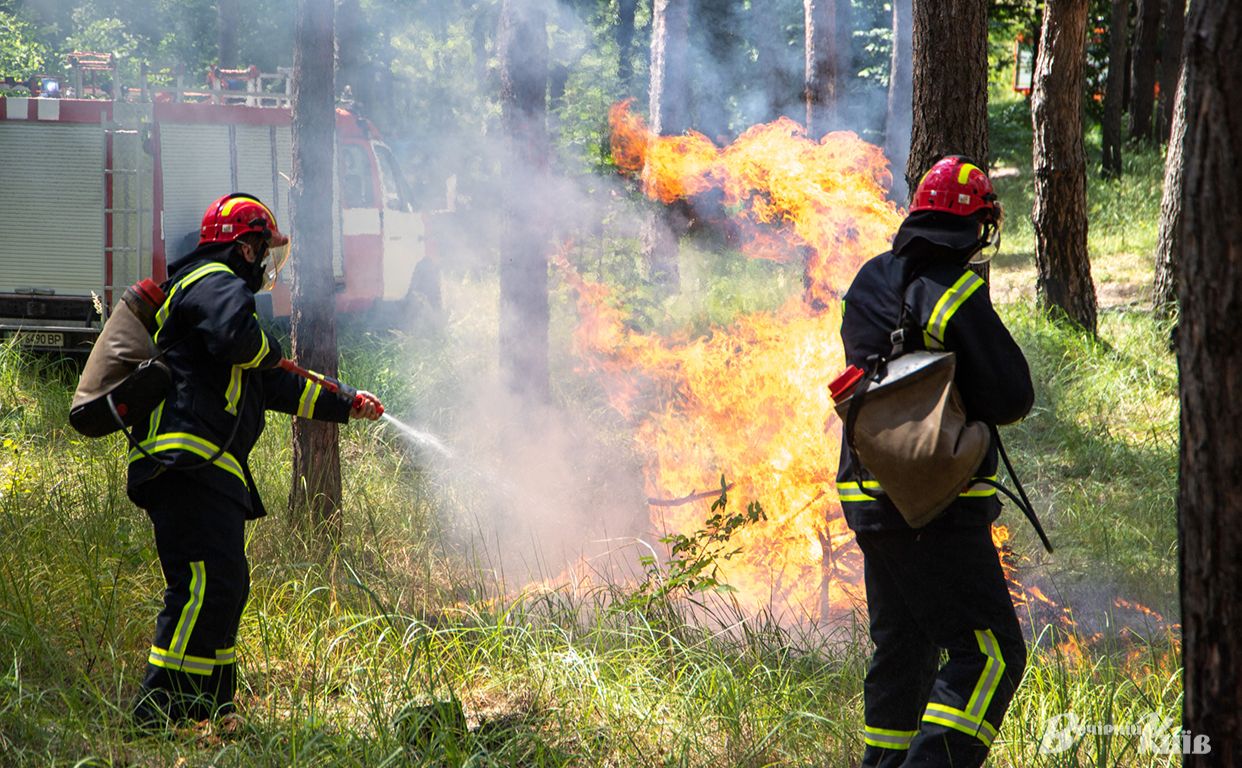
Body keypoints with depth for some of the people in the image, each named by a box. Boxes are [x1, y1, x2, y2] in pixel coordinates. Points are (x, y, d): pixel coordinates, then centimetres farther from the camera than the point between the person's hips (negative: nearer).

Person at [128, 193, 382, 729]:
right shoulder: (215, 283, -3)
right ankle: (159, 711, -21)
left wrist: (343, 406, 40)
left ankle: (210, 708, 18)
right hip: (190, 465, -11)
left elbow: (270, 387, 37)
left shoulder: (216, 285, 31)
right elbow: (234, 337, -27)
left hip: (211, 472, 11)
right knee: (208, 584, -17)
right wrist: (271, 351, -4)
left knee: (224, 587, 14)